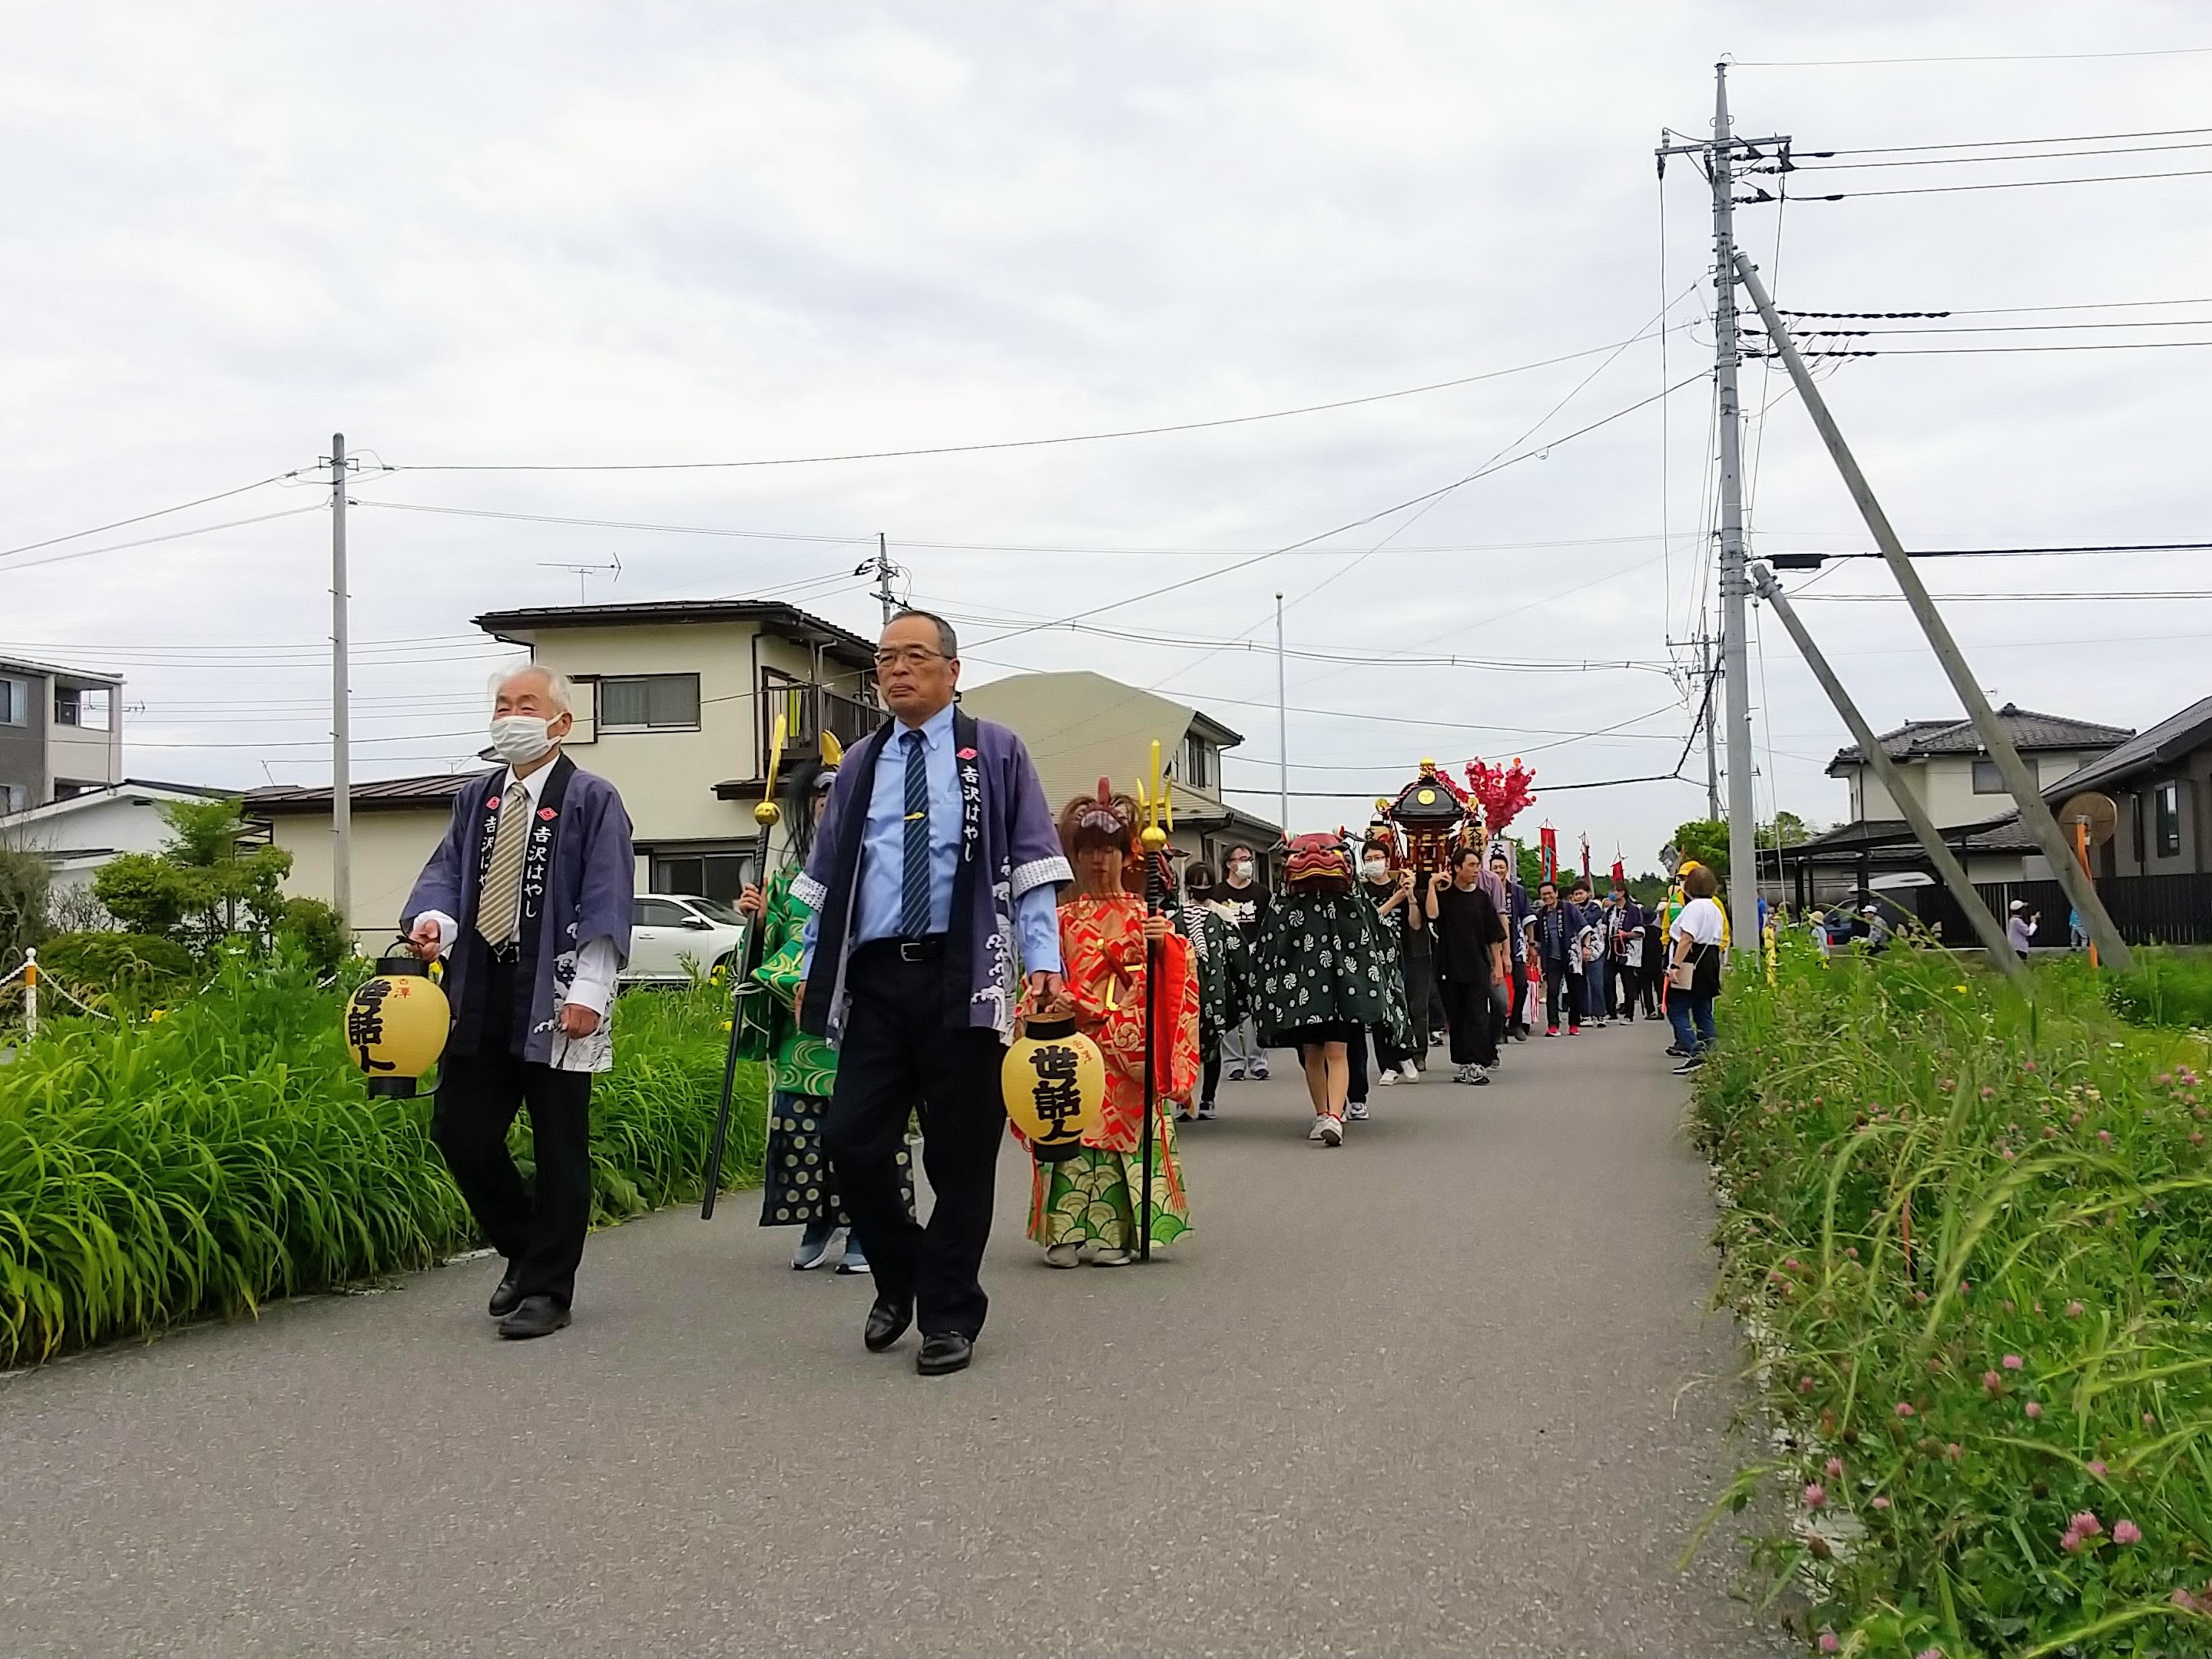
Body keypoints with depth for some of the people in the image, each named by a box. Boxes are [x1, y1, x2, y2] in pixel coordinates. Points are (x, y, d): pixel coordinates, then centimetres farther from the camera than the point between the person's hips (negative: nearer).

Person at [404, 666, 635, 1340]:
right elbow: (447, 870, 13)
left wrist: (588, 991, -16)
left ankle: (547, 1289, 12)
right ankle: (526, 1251, 25)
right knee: (459, 1130, 5)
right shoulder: (476, 798, 16)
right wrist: (432, 916, -11)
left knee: (558, 1146, 1)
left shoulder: (591, 800, -1)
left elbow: (606, 903, -8)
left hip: (553, 1000, -6)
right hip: (478, 996, 6)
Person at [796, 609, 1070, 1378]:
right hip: (875, 977, 3)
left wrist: (1043, 959, -10)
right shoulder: (860, 765, 15)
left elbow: (1033, 863, 1)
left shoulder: (995, 753, 5)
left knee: (960, 1154, 2)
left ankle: (949, 1315, 15)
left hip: (963, 978, -3)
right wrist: (812, 969, 14)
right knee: (852, 1141, -3)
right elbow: (824, 877, 18)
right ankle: (898, 1280, 22)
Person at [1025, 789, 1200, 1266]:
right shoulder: (1064, 917, 13)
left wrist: (1164, 944, -20)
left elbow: (1173, 975, -1)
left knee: (1123, 1128, -4)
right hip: (1074, 1040, 1)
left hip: (1128, 1046, -1)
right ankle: (1067, 1233, 0)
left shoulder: (1143, 915, 8)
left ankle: (1114, 1234, 1)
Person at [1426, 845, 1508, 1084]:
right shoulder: (1444, 894, 2)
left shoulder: (1482, 898, 6)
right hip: (1451, 967, 0)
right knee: (1456, 1017, 6)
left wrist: (1498, 964, 5)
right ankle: (1462, 1063, 14)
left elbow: (1494, 936, 9)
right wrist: (1432, 884, -18)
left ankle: (1478, 1064, -10)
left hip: (1478, 966, 0)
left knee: (1478, 1015, -7)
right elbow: (1432, 914, -20)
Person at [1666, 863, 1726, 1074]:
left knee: (1677, 1009, -5)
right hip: (1710, 962, 9)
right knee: (1703, 1011, 12)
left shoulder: (1694, 906, -14)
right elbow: (1718, 940, 19)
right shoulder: (1715, 908, 15)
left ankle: (1693, 1052, -17)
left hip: (1691, 964, -9)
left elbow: (1686, 939, -22)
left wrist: (1675, 965, -25)